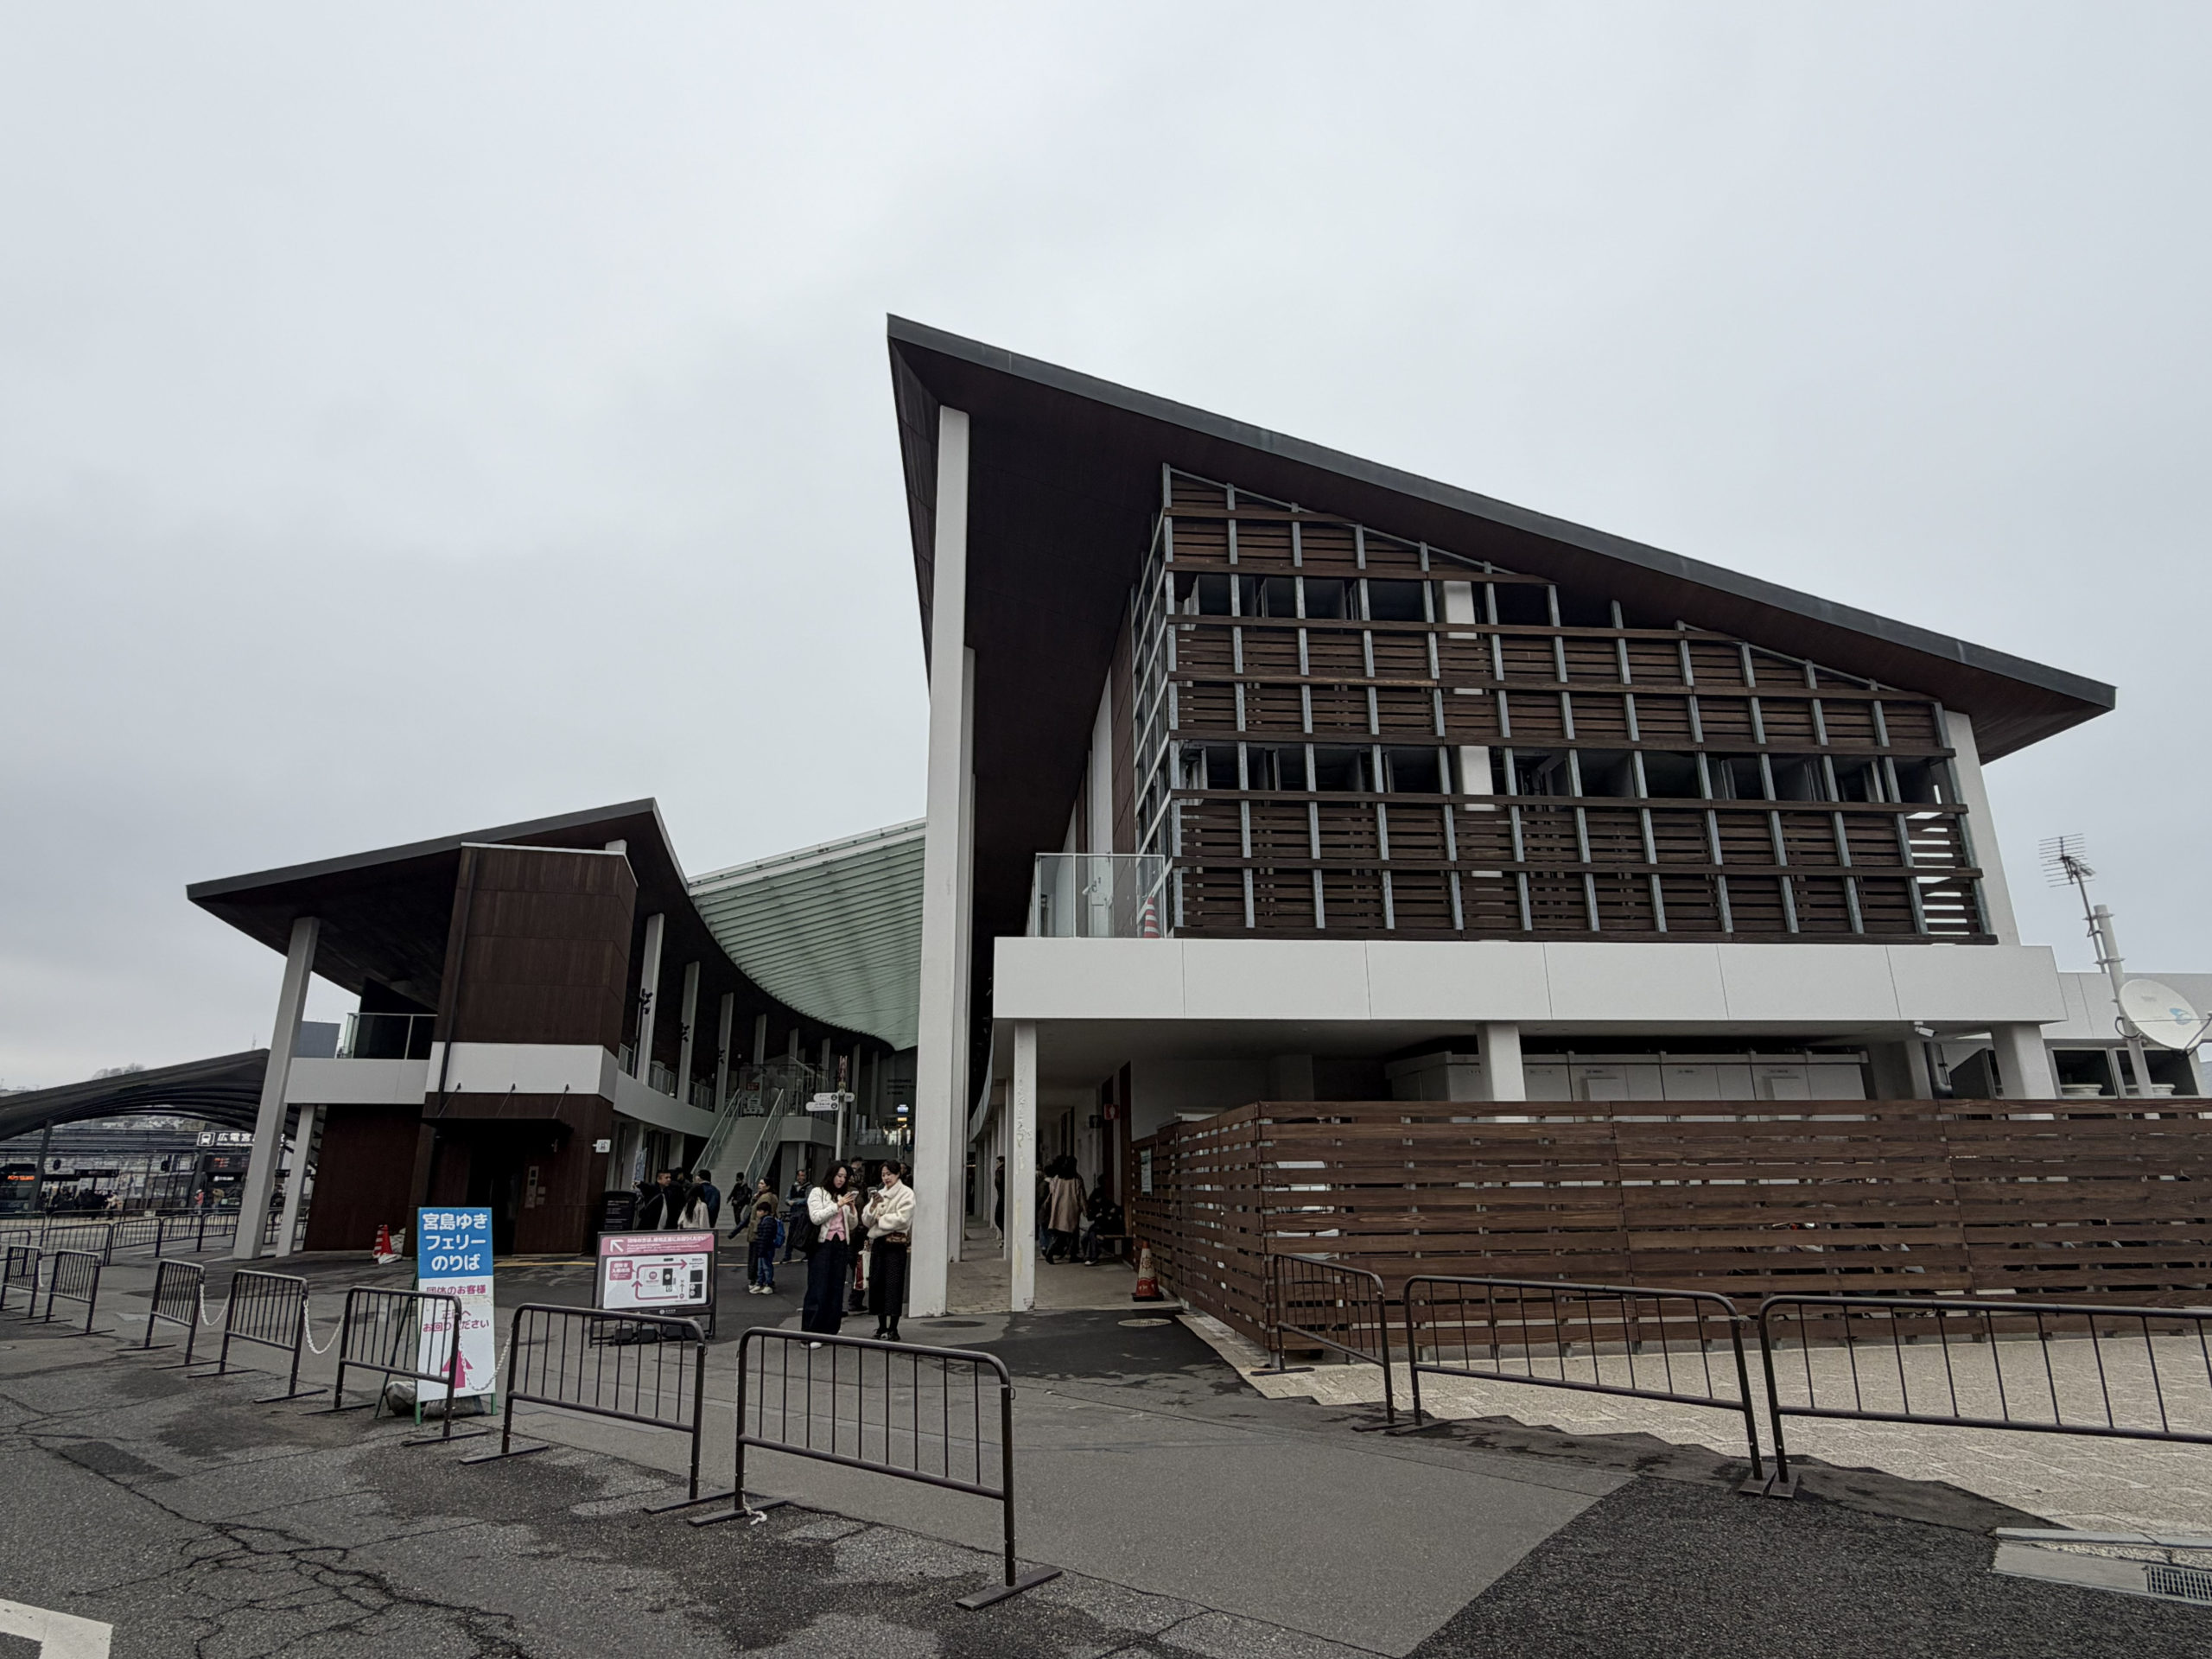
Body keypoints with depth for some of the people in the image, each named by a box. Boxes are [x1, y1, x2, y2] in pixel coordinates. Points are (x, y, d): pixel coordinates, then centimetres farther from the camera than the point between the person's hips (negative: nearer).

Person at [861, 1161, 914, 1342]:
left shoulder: (906, 1194, -2)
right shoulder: (879, 1193, 16)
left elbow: (902, 1218, -15)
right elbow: (866, 1219, 10)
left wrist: (879, 1218, -6)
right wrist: (873, 1206, -9)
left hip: (895, 1244, -6)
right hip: (878, 1242, 6)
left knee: (893, 1285, -6)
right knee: (876, 1283, 6)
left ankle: (892, 1330, -1)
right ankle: (881, 1328, 16)